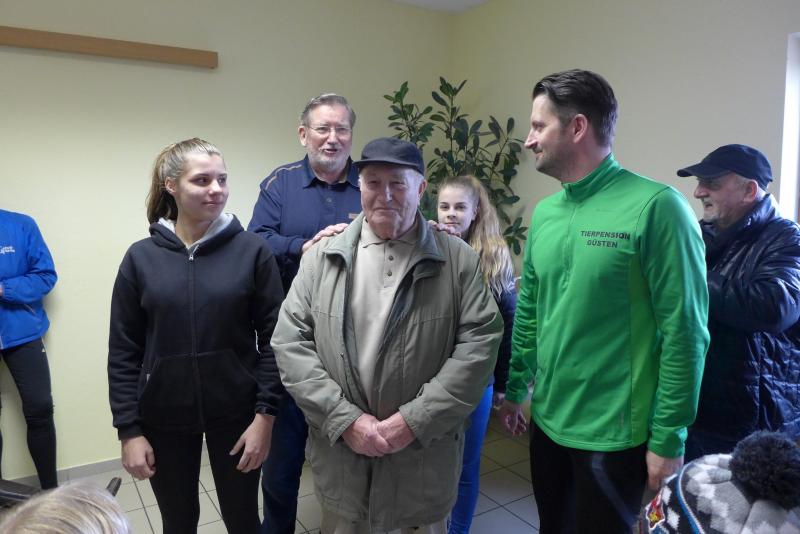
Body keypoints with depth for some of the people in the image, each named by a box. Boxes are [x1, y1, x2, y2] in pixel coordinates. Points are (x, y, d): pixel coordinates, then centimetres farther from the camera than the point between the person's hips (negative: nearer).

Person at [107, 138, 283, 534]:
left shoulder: (252, 251, -8)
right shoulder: (141, 257, -4)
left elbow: (272, 339, -7)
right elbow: (123, 352, -1)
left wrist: (265, 414, -9)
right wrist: (129, 429, -4)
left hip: (236, 413, -1)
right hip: (164, 418, 1)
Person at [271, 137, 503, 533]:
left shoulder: (457, 259, -3)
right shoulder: (322, 257, 1)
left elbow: (480, 343, -9)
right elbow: (290, 342, -3)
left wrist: (415, 421, -15)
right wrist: (345, 419, -12)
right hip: (339, 455, 1)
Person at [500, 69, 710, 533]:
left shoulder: (656, 207, -17)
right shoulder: (545, 213, 4)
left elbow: (685, 333, -16)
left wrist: (669, 439, -14)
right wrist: (515, 390, 13)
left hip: (615, 435, -6)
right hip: (547, 422, 6)